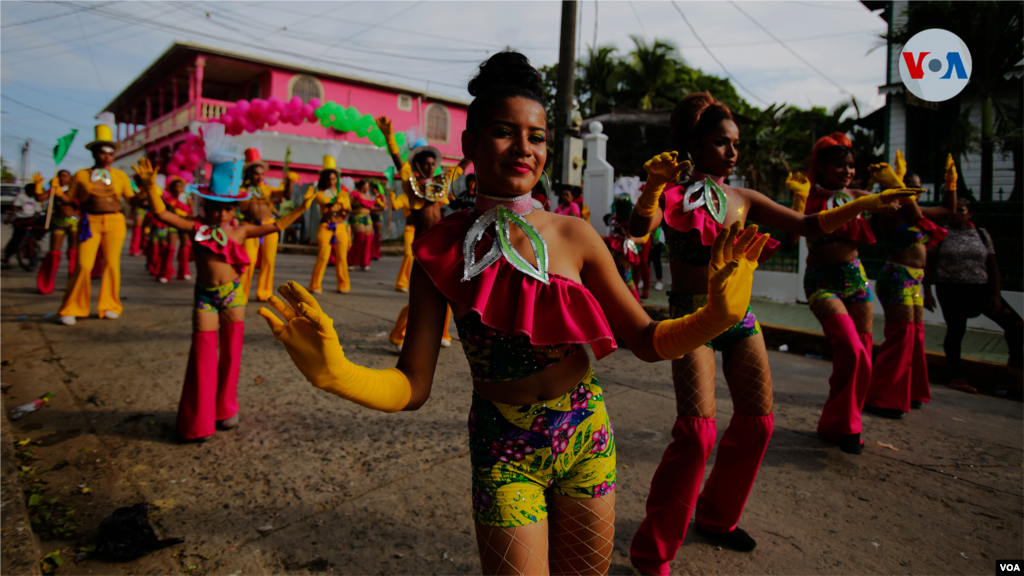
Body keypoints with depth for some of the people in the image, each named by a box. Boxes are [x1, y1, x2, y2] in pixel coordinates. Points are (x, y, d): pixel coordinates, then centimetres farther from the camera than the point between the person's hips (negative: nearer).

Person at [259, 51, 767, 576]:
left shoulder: (574, 236, -8)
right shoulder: (441, 251, -10)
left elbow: (648, 341, -3)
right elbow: (412, 387, -10)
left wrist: (717, 314, -21)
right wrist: (337, 373, -28)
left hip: (586, 438, 2)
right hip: (504, 452, -1)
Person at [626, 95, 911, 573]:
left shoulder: (742, 199, 11)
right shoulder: (672, 194, -3)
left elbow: (807, 225, 12)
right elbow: (639, 228, -22)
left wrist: (868, 203, 3)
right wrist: (652, 186, -40)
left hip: (739, 317, 6)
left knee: (757, 422, 7)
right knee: (697, 431, -16)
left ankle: (716, 516, 30)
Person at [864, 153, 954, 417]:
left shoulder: (913, 212, 16)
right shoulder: (890, 213, -12)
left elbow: (949, 208, 28)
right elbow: (915, 214, -32)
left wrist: (951, 180, 26)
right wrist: (895, 182, -37)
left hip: (913, 280, 10)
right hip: (897, 278, -10)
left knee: (916, 336, 15)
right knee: (901, 336, -10)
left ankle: (909, 393, 27)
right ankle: (880, 399, -4)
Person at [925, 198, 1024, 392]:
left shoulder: (982, 234, 9)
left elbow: (992, 265, 9)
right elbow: (928, 263, 0)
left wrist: (996, 294, 1)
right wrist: (927, 292, -6)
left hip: (981, 288, 3)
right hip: (951, 290, -3)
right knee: (955, 331, -2)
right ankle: (956, 377, 11)